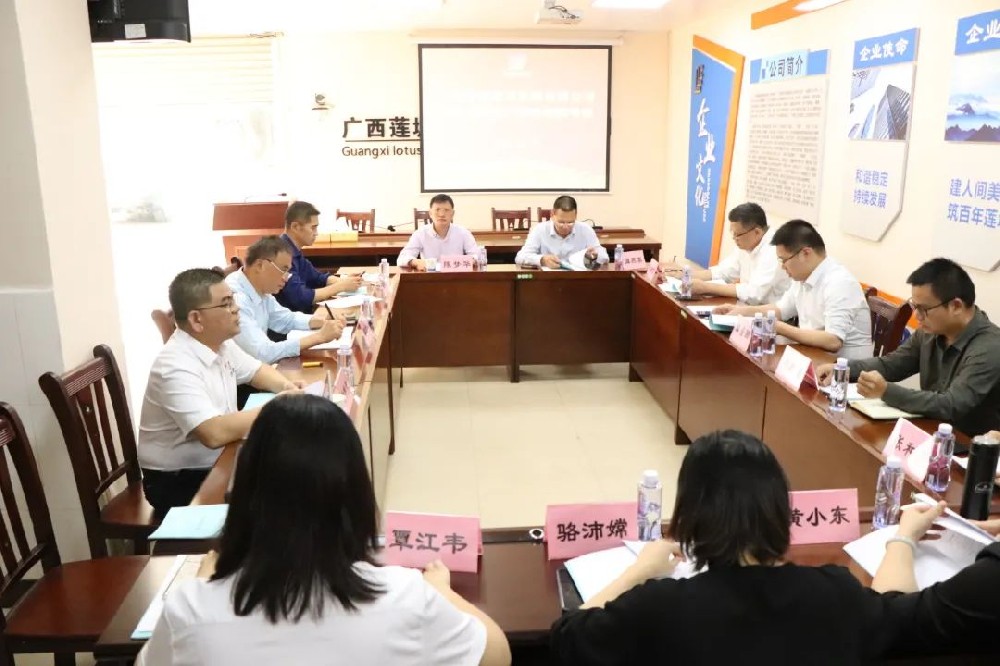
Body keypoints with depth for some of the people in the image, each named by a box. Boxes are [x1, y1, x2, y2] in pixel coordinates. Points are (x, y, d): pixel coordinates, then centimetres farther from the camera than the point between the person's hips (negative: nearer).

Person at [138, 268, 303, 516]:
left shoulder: (220, 343, 0)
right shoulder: (177, 367, -26)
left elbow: (256, 370, 18)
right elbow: (214, 434, -36)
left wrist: (287, 386, -4)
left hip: (218, 462, 8)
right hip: (178, 482, -8)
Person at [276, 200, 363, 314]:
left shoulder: (294, 250, 8)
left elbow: (318, 277, 19)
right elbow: (300, 298, -26)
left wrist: (344, 281, 0)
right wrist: (341, 286, -16)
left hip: (299, 313, 9)